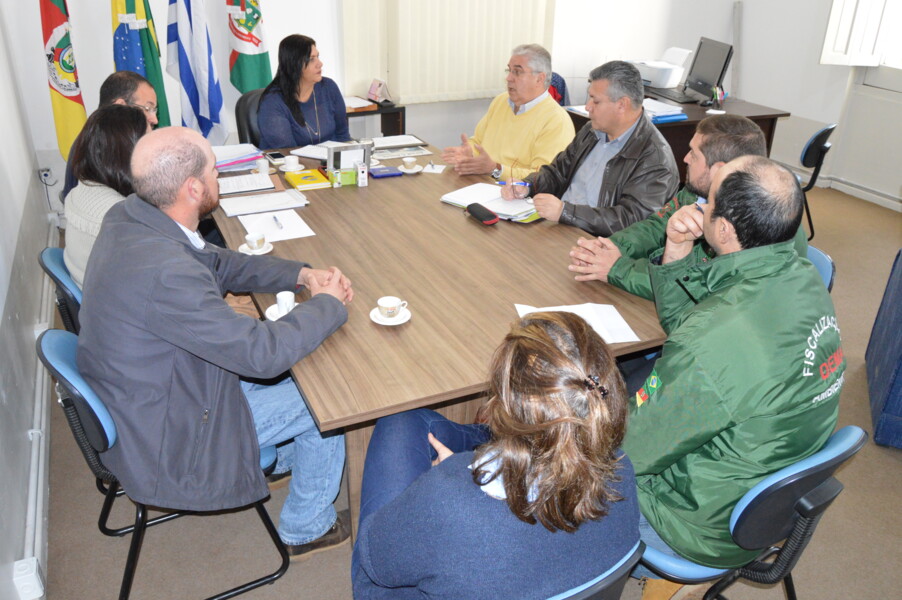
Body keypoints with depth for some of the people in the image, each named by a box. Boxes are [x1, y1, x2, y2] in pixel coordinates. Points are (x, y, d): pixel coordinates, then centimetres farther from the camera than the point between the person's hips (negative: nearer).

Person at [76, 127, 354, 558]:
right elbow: (262, 351, -31)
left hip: (135, 394, 9)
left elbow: (215, 264, 6)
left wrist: (300, 274, -5)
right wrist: (328, 303, -14)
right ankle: (306, 529, 25)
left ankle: (284, 457, 46)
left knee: (295, 371, 19)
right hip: (163, 438, -9)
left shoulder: (128, 217, -9)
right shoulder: (165, 273, -38)